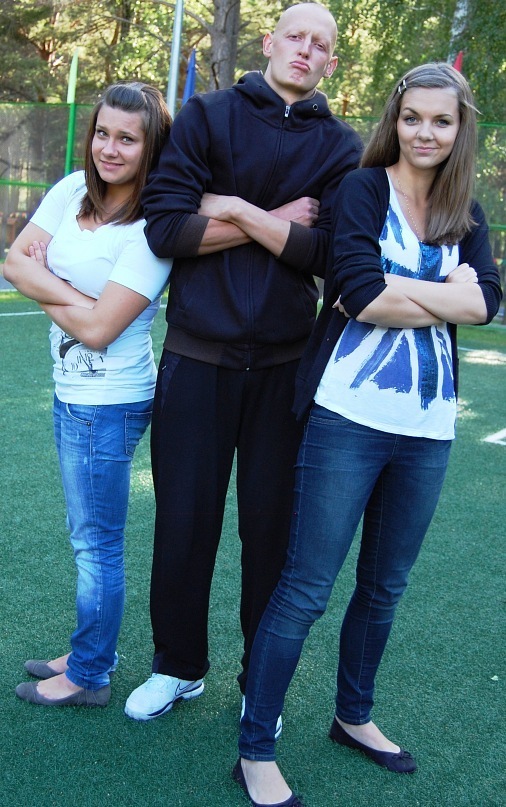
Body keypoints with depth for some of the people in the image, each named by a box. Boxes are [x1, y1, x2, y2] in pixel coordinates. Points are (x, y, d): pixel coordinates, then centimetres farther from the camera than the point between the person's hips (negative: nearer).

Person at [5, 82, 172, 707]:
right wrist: (74, 294, -17)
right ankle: (88, 654, 37)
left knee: (96, 545, 6)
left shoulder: (152, 230, -19)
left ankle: (88, 677, 24)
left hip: (108, 403, -8)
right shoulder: (73, 190, 2)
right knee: (86, 537, 20)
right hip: (70, 392, 8)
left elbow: (97, 328, -22)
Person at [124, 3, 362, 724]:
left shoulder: (341, 148, 6)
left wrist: (237, 210, -12)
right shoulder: (207, 117, 3)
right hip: (198, 354, 0)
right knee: (183, 521, 7)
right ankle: (178, 666, 29)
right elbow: (165, 227, -10)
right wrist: (278, 220, -9)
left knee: (272, 526, 8)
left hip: (285, 362, 1)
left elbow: (328, 253, -8)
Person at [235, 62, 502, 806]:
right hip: (349, 416, -5)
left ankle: (354, 716, 38)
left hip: (427, 428, 6)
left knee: (385, 586, 18)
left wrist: (394, 293, -13)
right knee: (306, 587, -2)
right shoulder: (362, 188, -3)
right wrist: (444, 293, -8)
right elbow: (357, 291, -18)